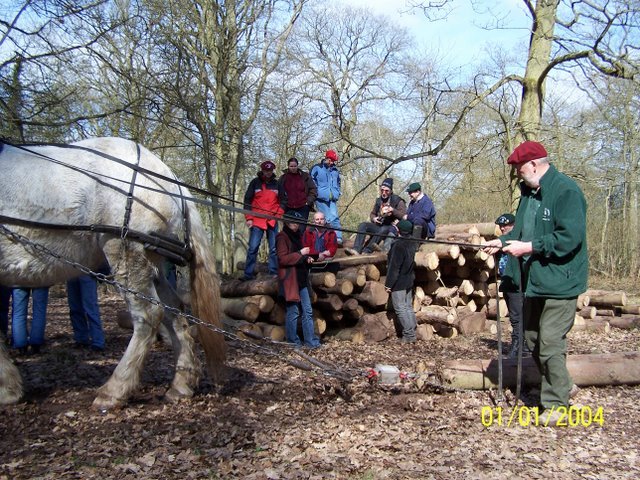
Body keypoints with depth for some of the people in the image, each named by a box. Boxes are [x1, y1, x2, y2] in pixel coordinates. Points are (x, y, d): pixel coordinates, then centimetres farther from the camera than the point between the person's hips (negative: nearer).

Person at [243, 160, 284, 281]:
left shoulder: (276, 184, 12)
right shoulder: (255, 182, 5)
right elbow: (247, 200, 4)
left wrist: (279, 215, 4)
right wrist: (249, 218, -4)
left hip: (272, 221, 3)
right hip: (257, 220, -2)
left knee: (274, 248, 3)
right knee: (253, 248, -6)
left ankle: (274, 272, 9)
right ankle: (249, 274, -3)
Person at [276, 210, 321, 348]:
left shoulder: (298, 236, 18)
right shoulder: (282, 237, -8)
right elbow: (282, 259, -17)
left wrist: (307, 259, 11)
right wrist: (300, 253, -19)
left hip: (301, 279, 8)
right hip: (290, 280, -8)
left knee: (307, 311, 7)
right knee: (293, 312, -2)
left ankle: (311, 341, 11)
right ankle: (293, 342, 8)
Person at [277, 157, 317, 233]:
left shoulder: (305, 176, 4)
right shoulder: (283, 178, 7)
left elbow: (313, 190, 5)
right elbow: (280, 194, 9)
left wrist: (309, 201, -4)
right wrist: (282, 205, -1)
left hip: (303, 208, -1)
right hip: (289, 209, 1)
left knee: (301, 229, -5)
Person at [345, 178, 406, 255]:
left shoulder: (398, 201, -4)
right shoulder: (378, 200, 11)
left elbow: (404, 216, -14)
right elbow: (372, 213, 23)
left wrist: (392, 210, -26)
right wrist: (373, 218, -1)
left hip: (391, 228, -5)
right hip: (379, 226, 5)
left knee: (383, 229, -38)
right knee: (363, 225, -17)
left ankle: (366, 251, -42)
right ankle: (356, 249, -34)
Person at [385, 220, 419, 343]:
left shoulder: (398, 245, -20)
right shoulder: (414, 244, 5)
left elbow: (394, 267, -19)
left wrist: (389, 283, -15)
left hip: (399, 282, -9)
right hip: (409, 281, 9)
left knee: (400, 308, -4)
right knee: (409, 307, 14)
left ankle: (409, 334, -5)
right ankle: (412, 333, 18)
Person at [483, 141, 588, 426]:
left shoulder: (566, 191, -17)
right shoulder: (529, 192, 12)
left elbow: (569, 238, -25)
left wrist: (529, 247, -23)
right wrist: (503, 241, 5)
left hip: (559, 282, -10)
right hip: (534, 280, 10)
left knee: (550, 343, -7)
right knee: (533, 339, 17)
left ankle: (556, 404, 6)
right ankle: (557, 387, 34)